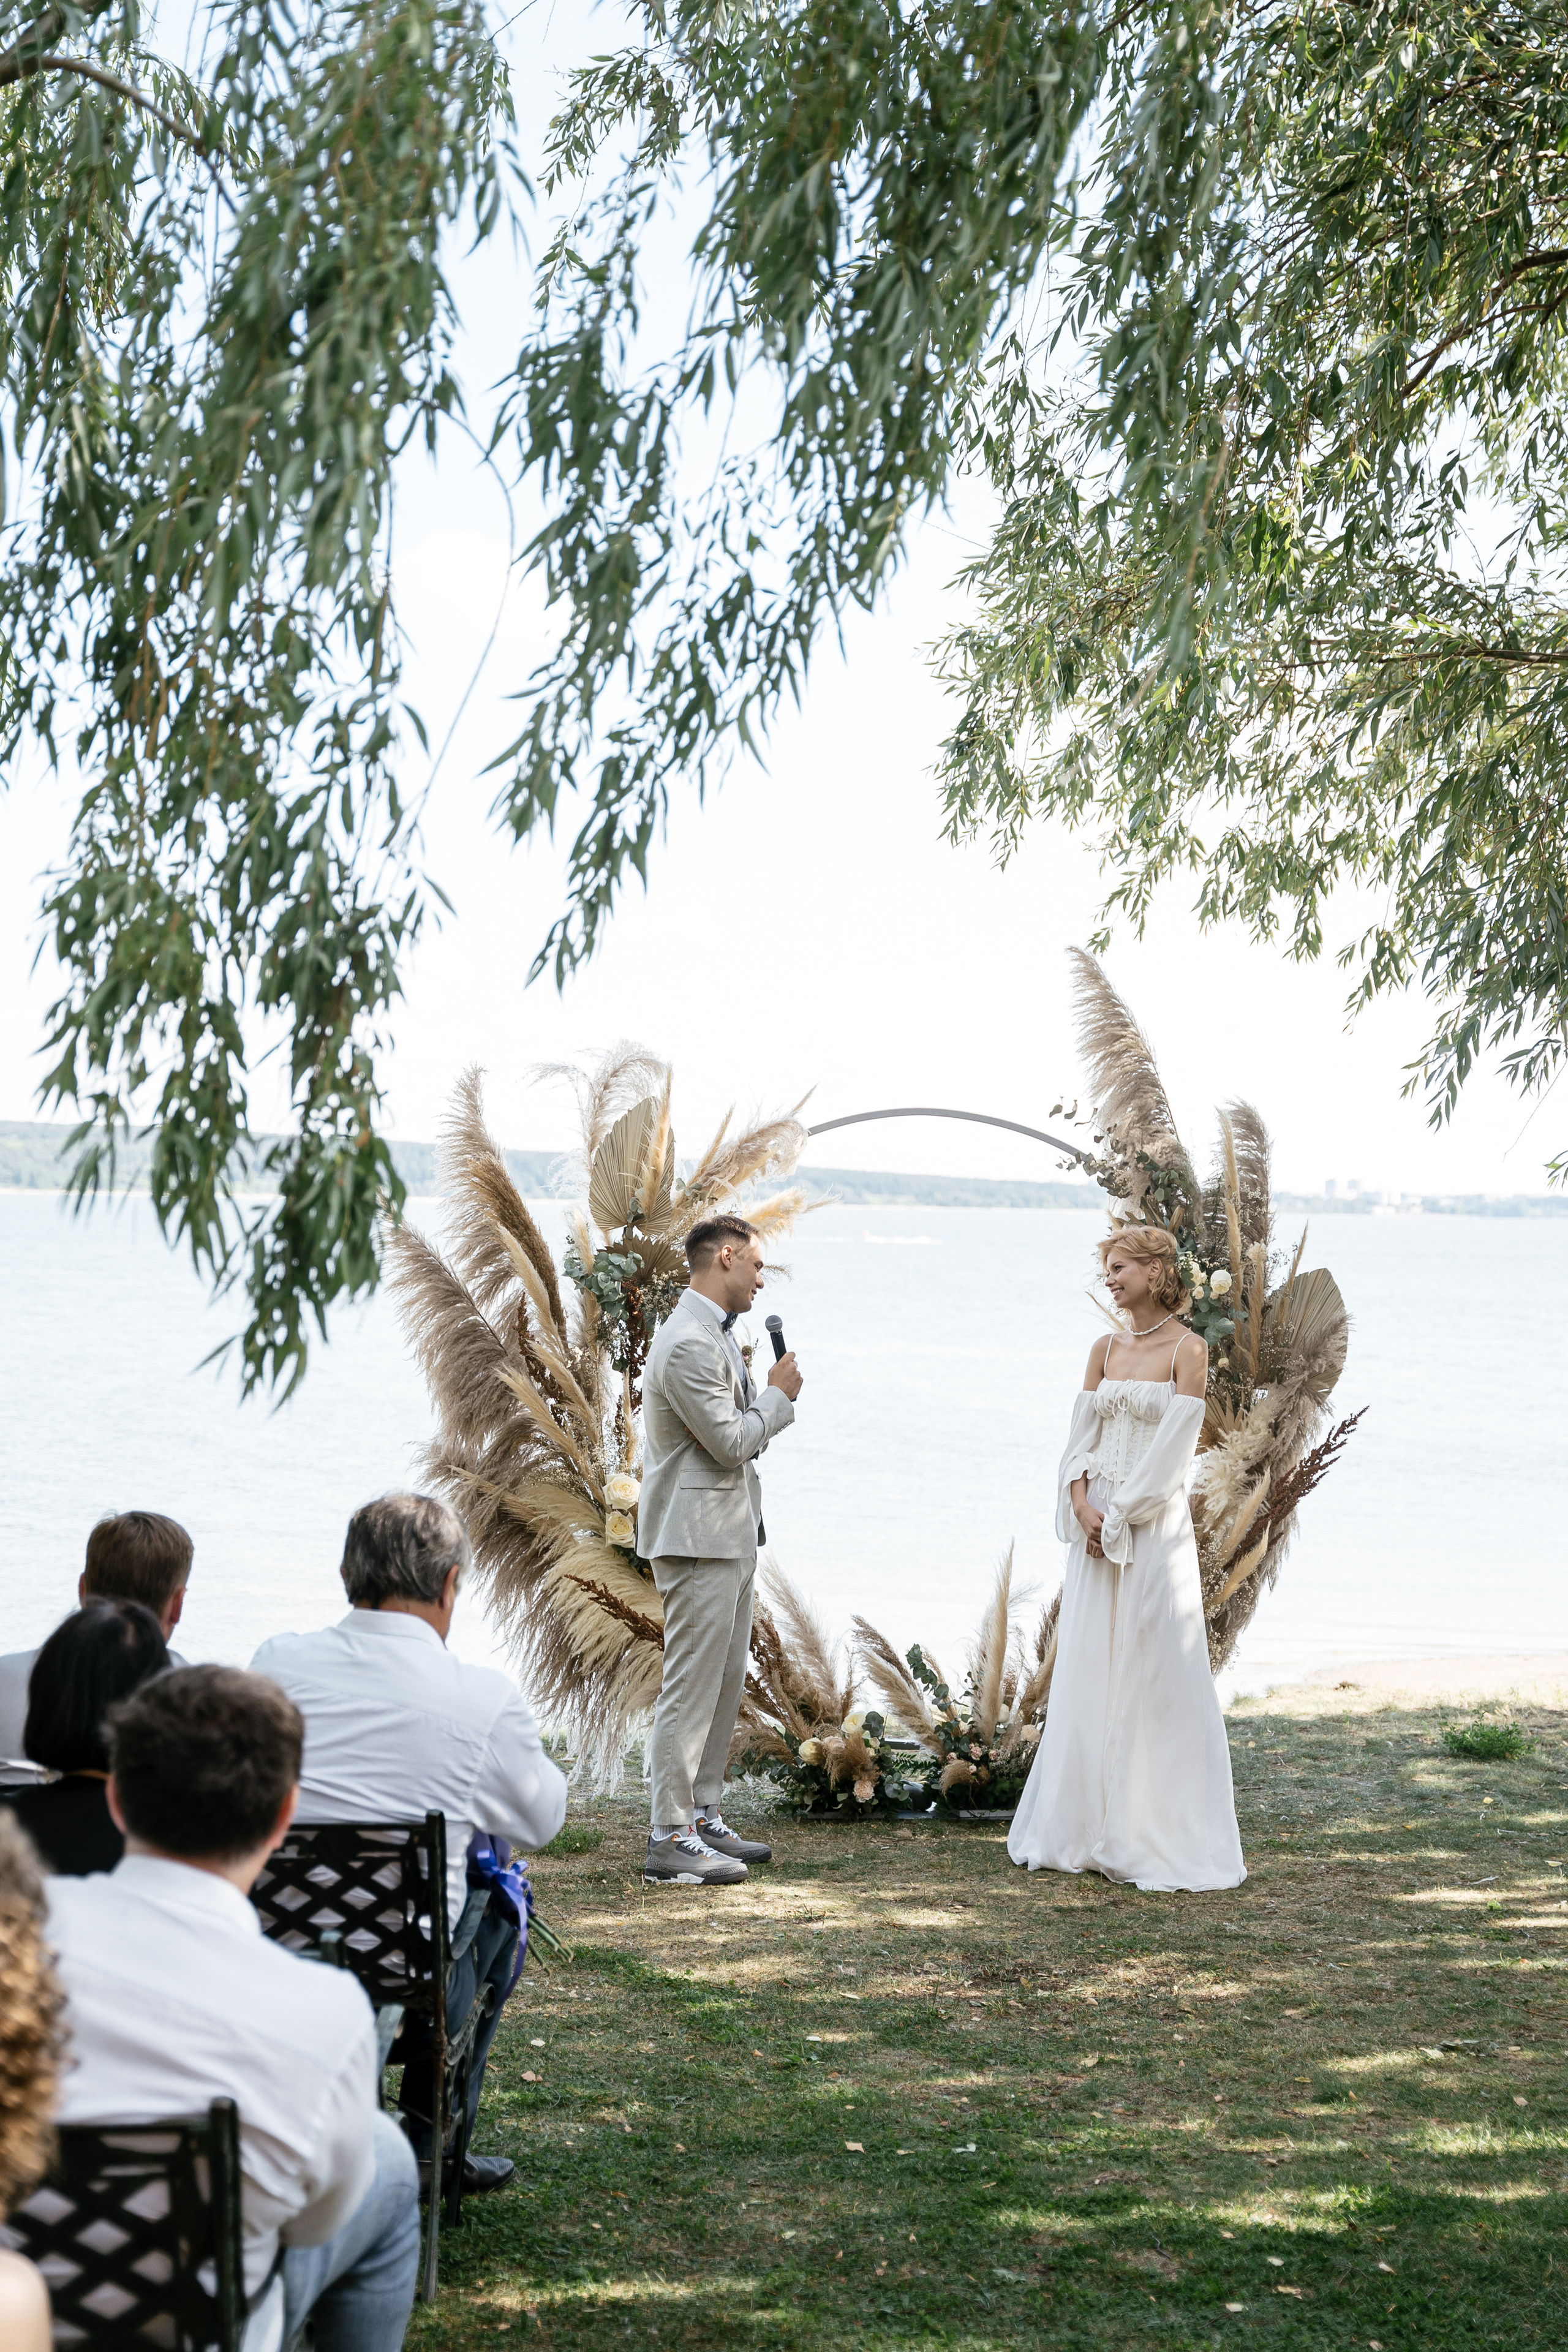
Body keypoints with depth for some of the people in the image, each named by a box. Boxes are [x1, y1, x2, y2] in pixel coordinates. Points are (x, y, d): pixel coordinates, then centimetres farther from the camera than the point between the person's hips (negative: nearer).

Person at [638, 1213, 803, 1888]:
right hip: (699, 1538, -11)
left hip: (728, 1535, 11)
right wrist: (777, 1394, -5)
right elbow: (730, 1441, -19)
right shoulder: (690, 1344, -20)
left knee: (725, 1683, 15)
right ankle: (669, 1840, -3)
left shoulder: (712, 1333, 15)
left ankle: (702, 1816, 23)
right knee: (691, 1688, -7)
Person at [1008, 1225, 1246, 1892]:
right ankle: (1085, 1829, 16)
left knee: (1154, 1675, -5)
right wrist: (1082, 1504, -8)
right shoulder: (1104, 1349, 12)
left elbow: (1172, 1447, -11)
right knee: (1087, 1672, 7)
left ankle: (1161, 1838, 2)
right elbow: (1080, 1436, 9)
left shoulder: (1188, 1350, -5)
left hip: (1154, 1525, -6)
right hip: (1096, 1524, 6)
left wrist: (1119, 1516, -13)